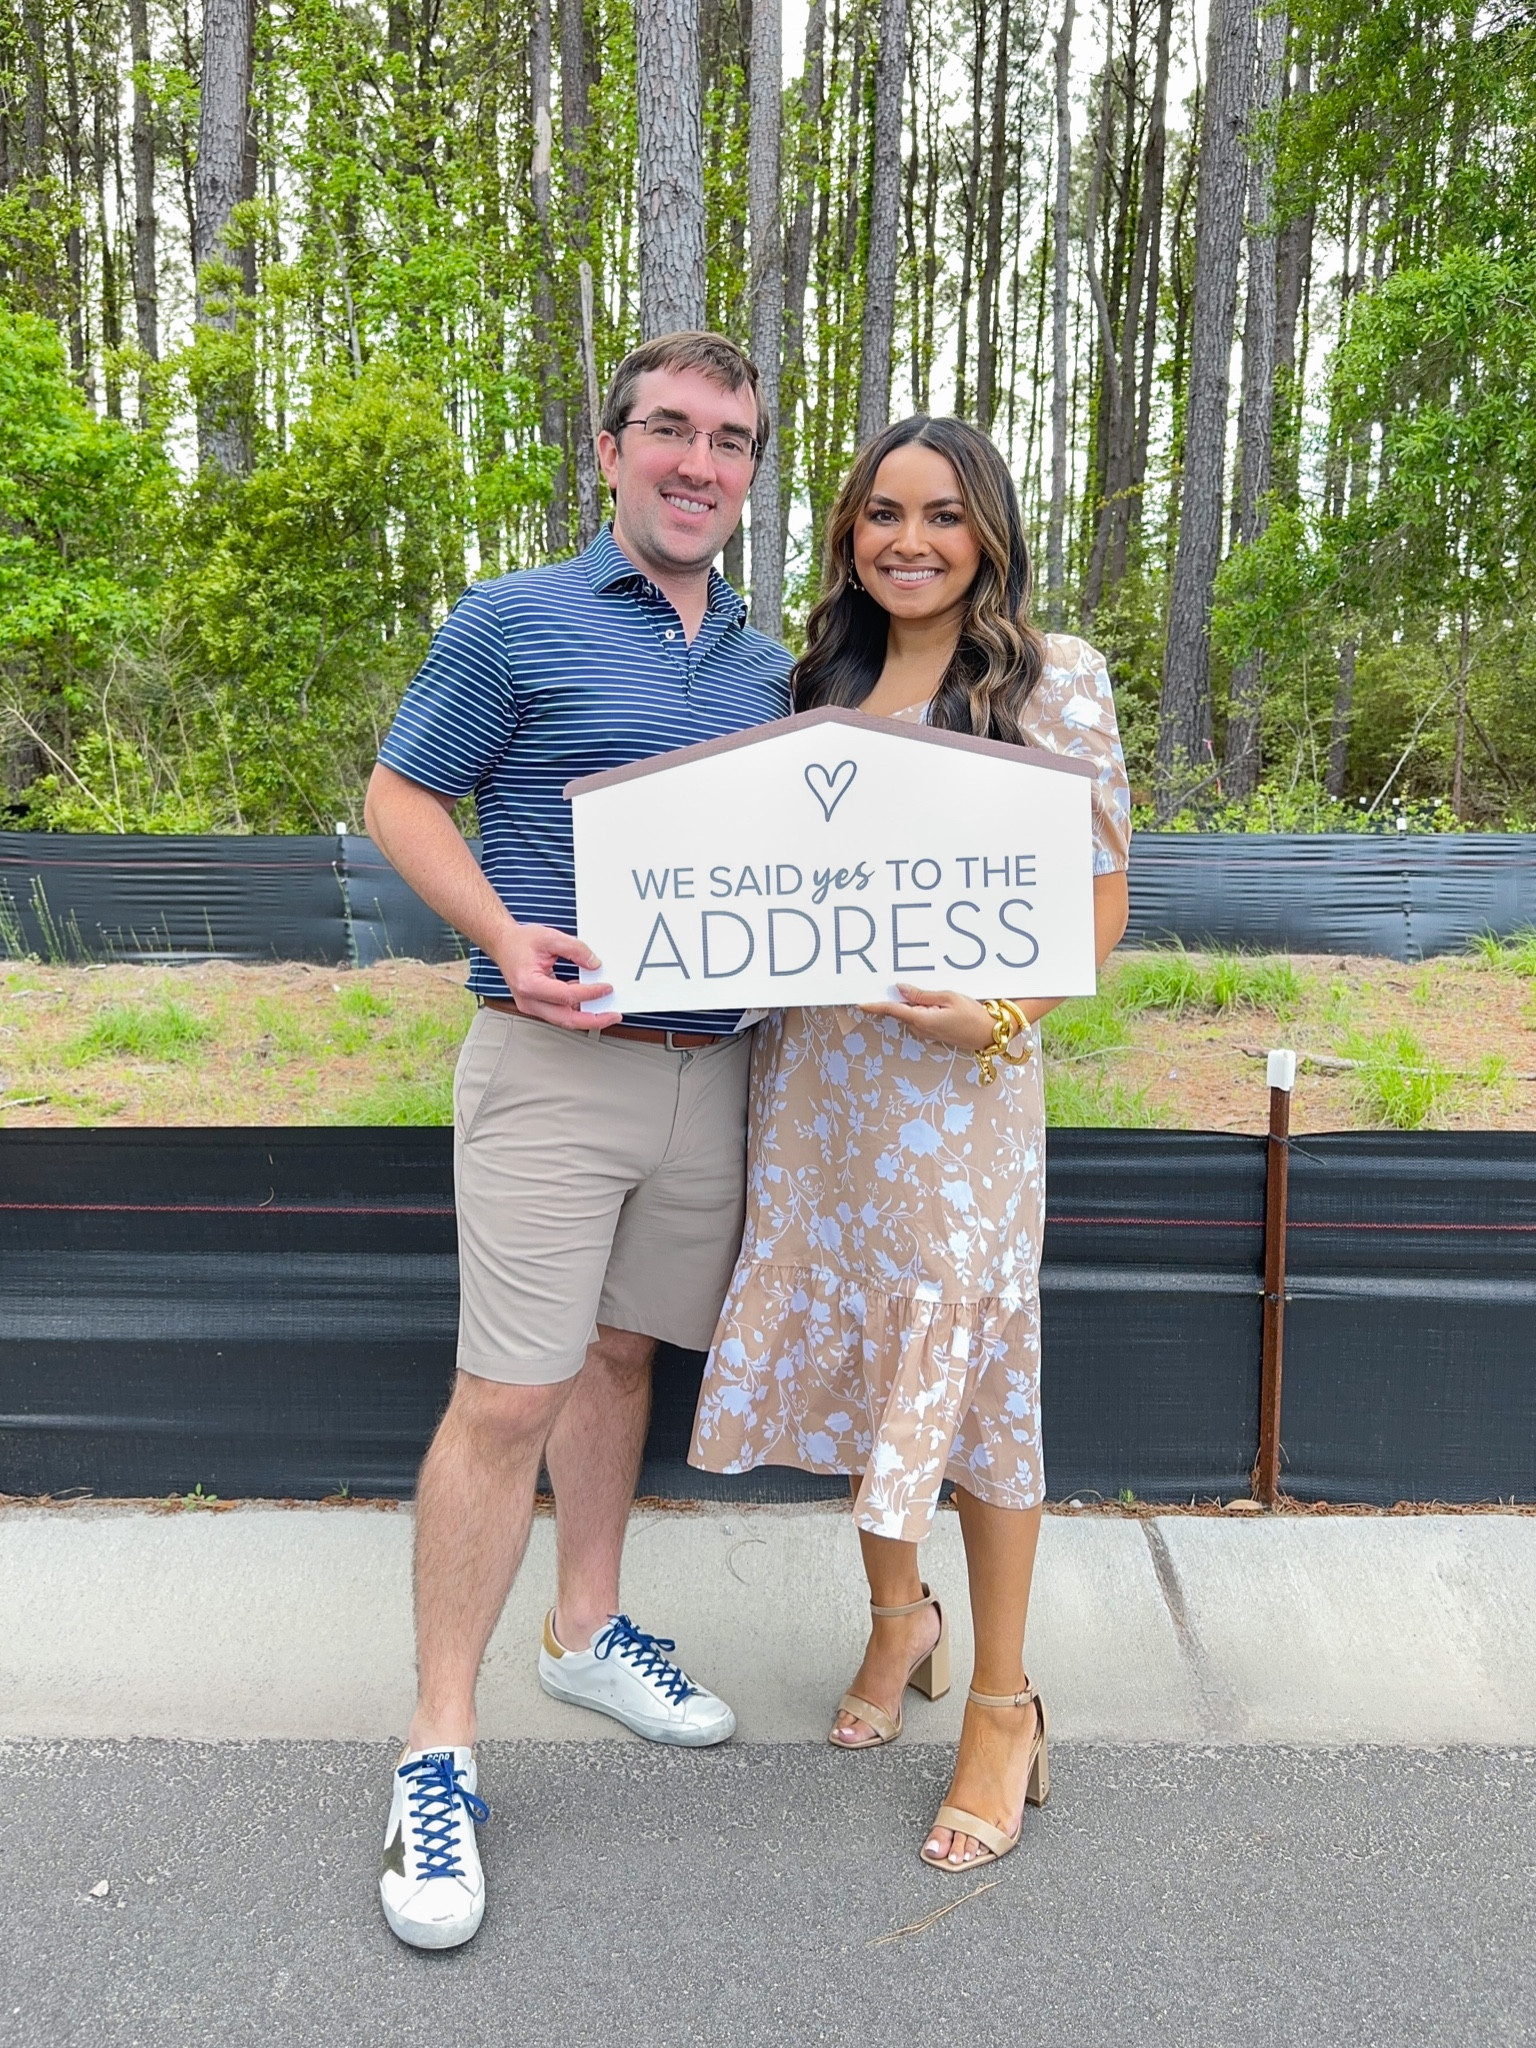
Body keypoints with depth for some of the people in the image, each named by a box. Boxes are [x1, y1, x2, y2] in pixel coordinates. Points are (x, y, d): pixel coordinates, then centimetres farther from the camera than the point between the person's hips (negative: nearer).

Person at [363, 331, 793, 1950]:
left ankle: (585, 1632, 36)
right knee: (508, 1395, -6)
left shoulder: (766, 665, 14)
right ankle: (439, 1751, 9)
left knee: (620, 1351, 17)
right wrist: (506, 936, -18)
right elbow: (401, 798, -2)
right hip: (555, 1064, -5)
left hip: (713, 1070, 6)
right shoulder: (512, 623, -2)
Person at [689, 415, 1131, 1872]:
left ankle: (1001, 1707, 20)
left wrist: (998, 1011, -21)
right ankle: (897, 1616, 38)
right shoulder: (828, 677, 13)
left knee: (965, 1361, 2)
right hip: (814, 1067, 5)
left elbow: (1102, 903, -5)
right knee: (852, 1348, 13)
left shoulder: (1053, 677, -2)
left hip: (958, 1076, -5)